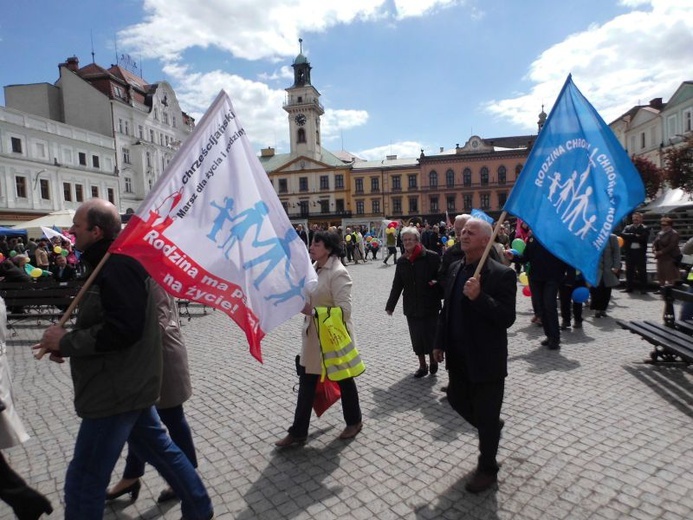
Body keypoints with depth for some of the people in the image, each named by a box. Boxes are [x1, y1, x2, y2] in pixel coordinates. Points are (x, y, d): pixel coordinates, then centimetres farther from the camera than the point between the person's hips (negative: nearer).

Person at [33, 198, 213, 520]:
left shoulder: (118, 266, -21)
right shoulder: (115, 262, 12)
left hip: (117, 390, -10)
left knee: (83, 484, 4)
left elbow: (121, 329, -28)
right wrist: (66, 341, 4)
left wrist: (65, 342, -17)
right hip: (131, 384, 10)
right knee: (158, 448, 21)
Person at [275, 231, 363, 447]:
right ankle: (298, 432, 25)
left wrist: (312, 311, -27)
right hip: (312, 336, 8)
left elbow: (344, 310, -26)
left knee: (343, 380, 14)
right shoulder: (313, 268, 5)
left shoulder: (338, 273, -21)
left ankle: (354, 421, 38)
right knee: (306, 383, 12)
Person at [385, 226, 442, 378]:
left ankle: (433, 360, 32)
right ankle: (422, 365, 27)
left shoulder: (432, 257, -10)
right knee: (416, 337, 10)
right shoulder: (401, 261, 4)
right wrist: (390, 305, 10)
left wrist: (436, 283, -23)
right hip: (411, 307, 4)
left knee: (430, 335, 5)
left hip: (430, 305, -4)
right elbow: (397, 285, 9)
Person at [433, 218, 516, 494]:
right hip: (458, 356, 7)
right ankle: (492, 427, 50)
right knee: (456, 399, 21)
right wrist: (440, 343, 11)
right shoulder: (455, 268, 4)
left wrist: (479, 297, -34)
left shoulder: (502, 274, -17)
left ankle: (487, 468, 32)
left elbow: (507, 318, -21)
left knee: (486, 415, 9)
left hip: (487, 359, -7)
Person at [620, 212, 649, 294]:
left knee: (642, 271, 0)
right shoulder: (627, 227, 13)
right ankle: (629, 287, 13)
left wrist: (630, 237, -9)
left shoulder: (645, 228, 4)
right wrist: (634, 235, -13)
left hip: (640, 252, -3)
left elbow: (643, 237, -13)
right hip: (629, 252, 3)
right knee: (629, 271, 6)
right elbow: (623, 235, -5)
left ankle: (643, 288, 6)